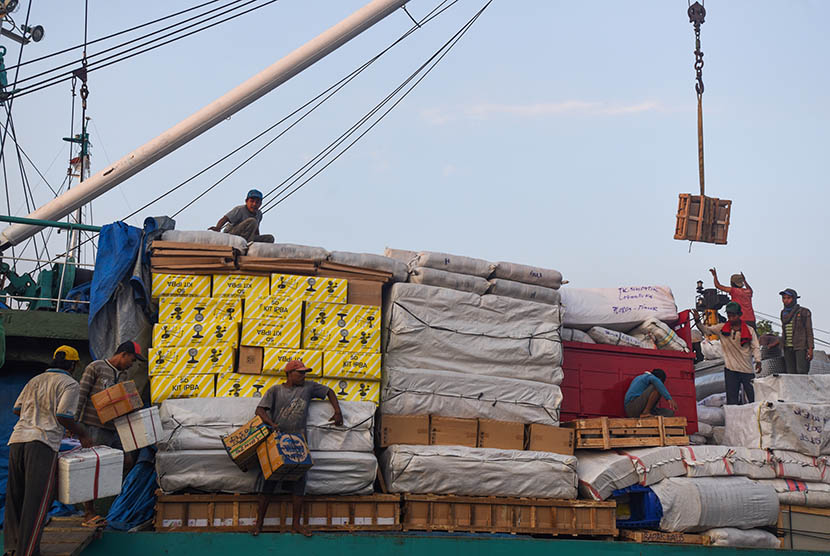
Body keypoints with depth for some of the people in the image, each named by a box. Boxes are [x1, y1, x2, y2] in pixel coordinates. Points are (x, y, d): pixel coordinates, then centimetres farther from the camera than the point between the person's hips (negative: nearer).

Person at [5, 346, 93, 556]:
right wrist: (81, 434, 8)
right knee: (37, 499, -5)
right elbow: (63, 416, -7)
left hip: (17, 438, 7)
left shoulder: (35, 381, 23)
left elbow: (17, 409, 19)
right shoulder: (69, 384, 3)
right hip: (42, 443, -7)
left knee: (16, 495, 13)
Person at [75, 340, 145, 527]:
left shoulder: (123, 375, 17)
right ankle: (88, 515, 2)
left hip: (113, 429, 8)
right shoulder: (95, 368, -6)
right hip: (94, 428, -8)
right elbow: (81, 396, -9)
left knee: (126, 462, 4)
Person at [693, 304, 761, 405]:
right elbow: (706, 330, 4)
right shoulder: (722, 328, 4)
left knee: (753, 396, 2)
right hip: (730, 369, 1)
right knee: (731, 398, 2)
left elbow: (755, 347, 1)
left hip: (747, 369, -1)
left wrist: (758, 360, -13)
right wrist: (698, 321, -14)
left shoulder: (749, 330, 2)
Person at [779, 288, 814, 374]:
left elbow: (809, 331, -2)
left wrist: (810, 348, -10)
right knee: (791, 373, -1)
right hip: (788, 348, 5)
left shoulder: (804, 312, 0)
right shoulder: (784, 313, 15)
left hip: (801, 347, -5)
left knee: (801, 372, -14)